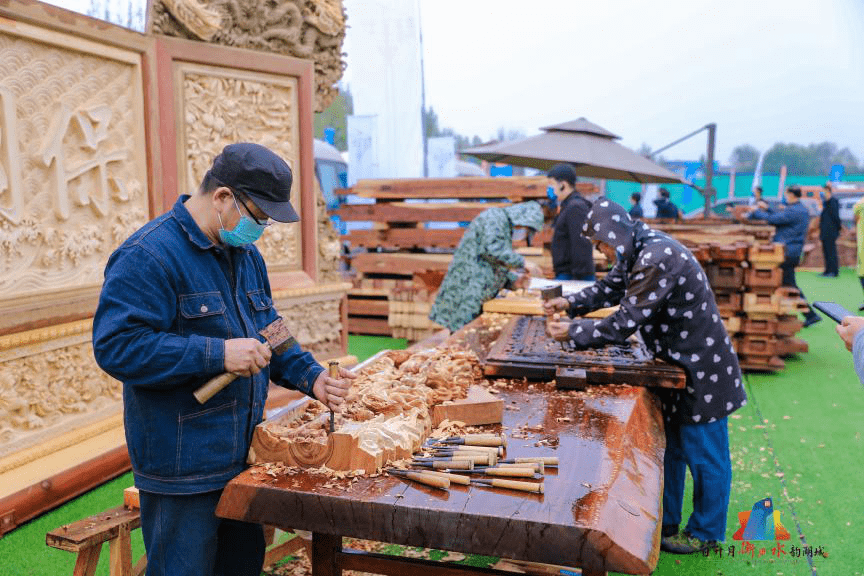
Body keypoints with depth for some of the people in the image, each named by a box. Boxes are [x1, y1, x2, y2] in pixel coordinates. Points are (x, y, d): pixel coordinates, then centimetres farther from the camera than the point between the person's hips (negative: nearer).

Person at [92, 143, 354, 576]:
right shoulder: (148, 256, -17)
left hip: (244, 457, 8)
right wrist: (218, 354, -28)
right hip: (183, 470, -8)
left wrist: (311, 377, 1)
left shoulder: (246, 255, 10)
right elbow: (116, 346, -25)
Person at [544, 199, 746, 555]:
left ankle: (706, 533, 26)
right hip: (676, 365, 10)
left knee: (704, 456, 8)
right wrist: (571, 303, 3)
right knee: (669, 448, 20)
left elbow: (623, 325, -28)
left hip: (701, 370, -10)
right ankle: (665, 522, 35)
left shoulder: (657, 259, -29)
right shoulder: (638, 251, 3)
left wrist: (572, 333, -20)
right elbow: (610, 288, 17)